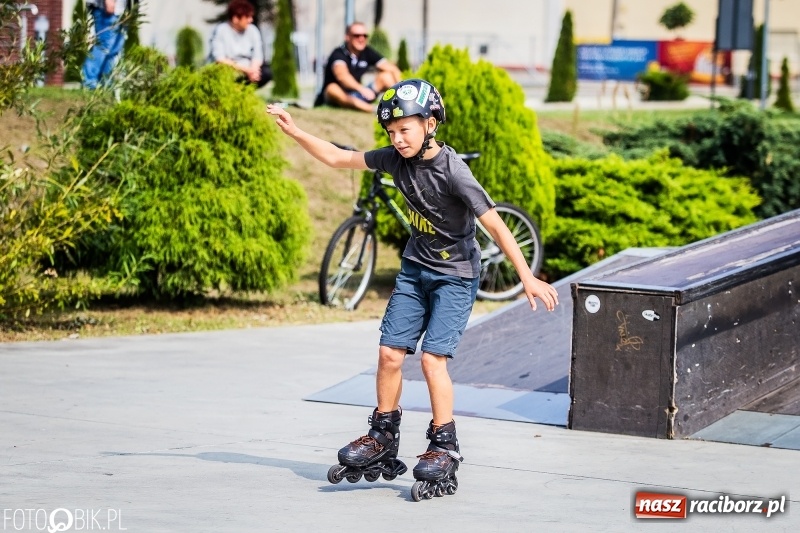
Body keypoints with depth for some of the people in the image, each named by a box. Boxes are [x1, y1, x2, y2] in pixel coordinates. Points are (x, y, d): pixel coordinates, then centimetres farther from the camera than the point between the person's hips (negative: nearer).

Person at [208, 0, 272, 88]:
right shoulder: (221, 30, -10)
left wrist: (253, 69, -24)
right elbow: (219, 59, -18)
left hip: (247, 70, 5)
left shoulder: (252, 30, 3)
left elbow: (257, 55, -1)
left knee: (267, 72, -21)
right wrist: (244, 69, -25)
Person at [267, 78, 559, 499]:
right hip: (414, 269, 6)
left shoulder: (453, 172, -25)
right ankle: (382, 441, 15)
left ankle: (444, 449, -4)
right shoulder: (396, 159, -6)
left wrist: (528, 279, -28)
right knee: (390, 354, 2)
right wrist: (295, 132, -1)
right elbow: (338, 158, 6)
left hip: (455, 275, -6)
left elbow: (495, 225, -25)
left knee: (432, 358, -14)